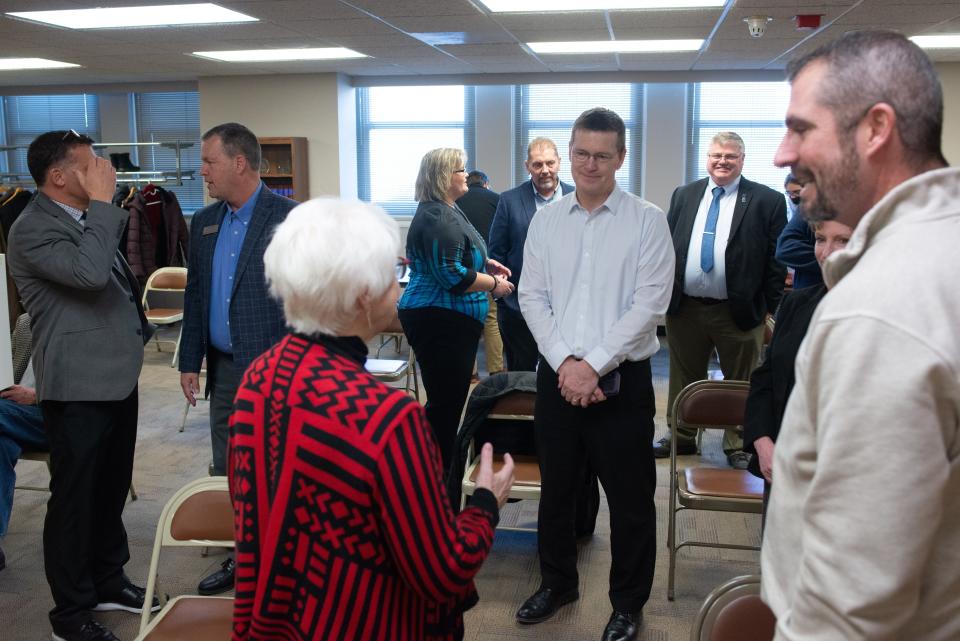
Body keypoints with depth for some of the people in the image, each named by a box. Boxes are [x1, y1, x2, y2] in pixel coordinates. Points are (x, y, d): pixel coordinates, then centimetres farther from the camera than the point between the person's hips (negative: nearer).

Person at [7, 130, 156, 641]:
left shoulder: (89, 219, 13)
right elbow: (89, 273, -33)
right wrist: (102, 203, -24)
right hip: (78, 389, -9)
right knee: (74, 499, 3)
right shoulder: (32, 229, -16)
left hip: (117, 378, 9)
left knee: (112, 490, 19)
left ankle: (108, 581, 35)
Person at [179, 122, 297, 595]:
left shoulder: (289, 218, -11)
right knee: (226, 473, 15)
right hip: (224, 369, 7)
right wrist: (190, 361, 11)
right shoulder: (204, 222, 10)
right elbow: (195, 296, 15)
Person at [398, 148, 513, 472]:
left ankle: (443, 467, 28)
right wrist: (494, 284, -12)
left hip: (449, 321, 11)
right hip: (440, 321, -11)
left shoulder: (447, 210, 15)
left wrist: (487, 263, 15)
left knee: (449, 398, 17)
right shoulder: (437, 218, -19)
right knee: (446, 400, -4)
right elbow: (453, 275, -24)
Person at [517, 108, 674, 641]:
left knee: (629, 498, 7)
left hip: (621, 378, -3)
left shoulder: (646, 220, -5)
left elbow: (650, 302, -11)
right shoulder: (546, 219, 5)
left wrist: (594, 365, -15)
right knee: (555, 487, 17)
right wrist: (564, 363, -10)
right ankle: (557, 582, 38)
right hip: (557, 375, 3)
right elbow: (532, 297, 2)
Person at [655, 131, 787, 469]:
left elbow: (776, 260, -3)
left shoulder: (767, 201, -2)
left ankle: (738, 446, 22)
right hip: (683, 307, 3)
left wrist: (769, 307, -7)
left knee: (740, 384, 8)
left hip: (739, 311, -3)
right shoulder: (684, 195, 9)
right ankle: (681, 437, 31)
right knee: (683, 378, 15)